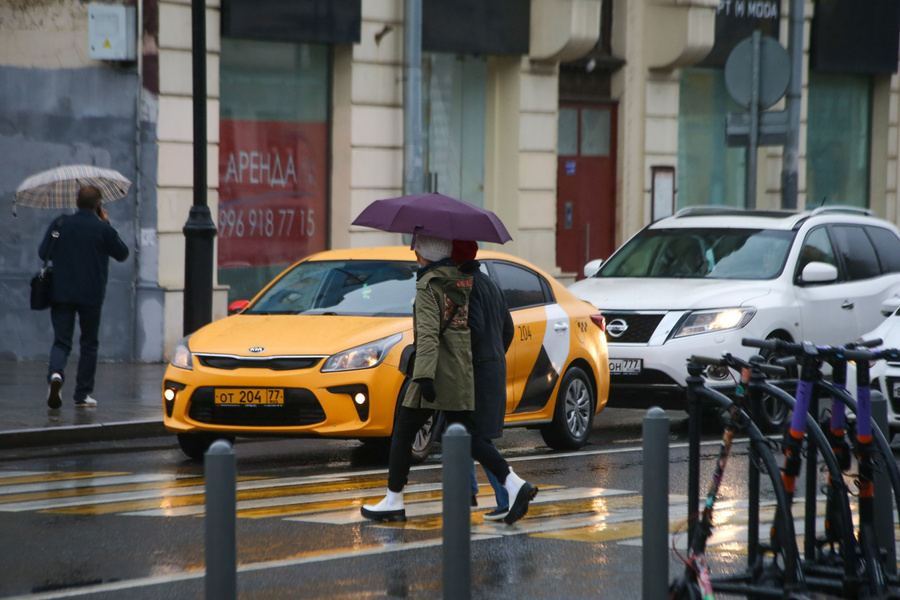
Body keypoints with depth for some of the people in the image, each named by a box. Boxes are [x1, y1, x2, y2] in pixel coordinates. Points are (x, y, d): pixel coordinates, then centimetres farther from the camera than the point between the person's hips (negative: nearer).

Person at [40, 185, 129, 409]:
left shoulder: (60, 224, -1)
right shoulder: (103, 229, -7)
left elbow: (43, 253, 5)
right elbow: (122, 254, 7)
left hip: (61, 293, 1)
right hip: (91, 296, -1)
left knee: (61, 341, 4)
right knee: (89, 344, 12)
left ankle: (56, 373, -27)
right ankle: (82, 395, 12)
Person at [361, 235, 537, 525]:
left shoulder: (428, 285, -11)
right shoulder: (461, 278, 12)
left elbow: (428, 333, -22)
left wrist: (424, 375, -28)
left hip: (438, 370, -7)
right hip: (462, 371, 8)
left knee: (403, 433, 4)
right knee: (465, 436, 8)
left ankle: (393, 500, 7)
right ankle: (515, 485, -7)